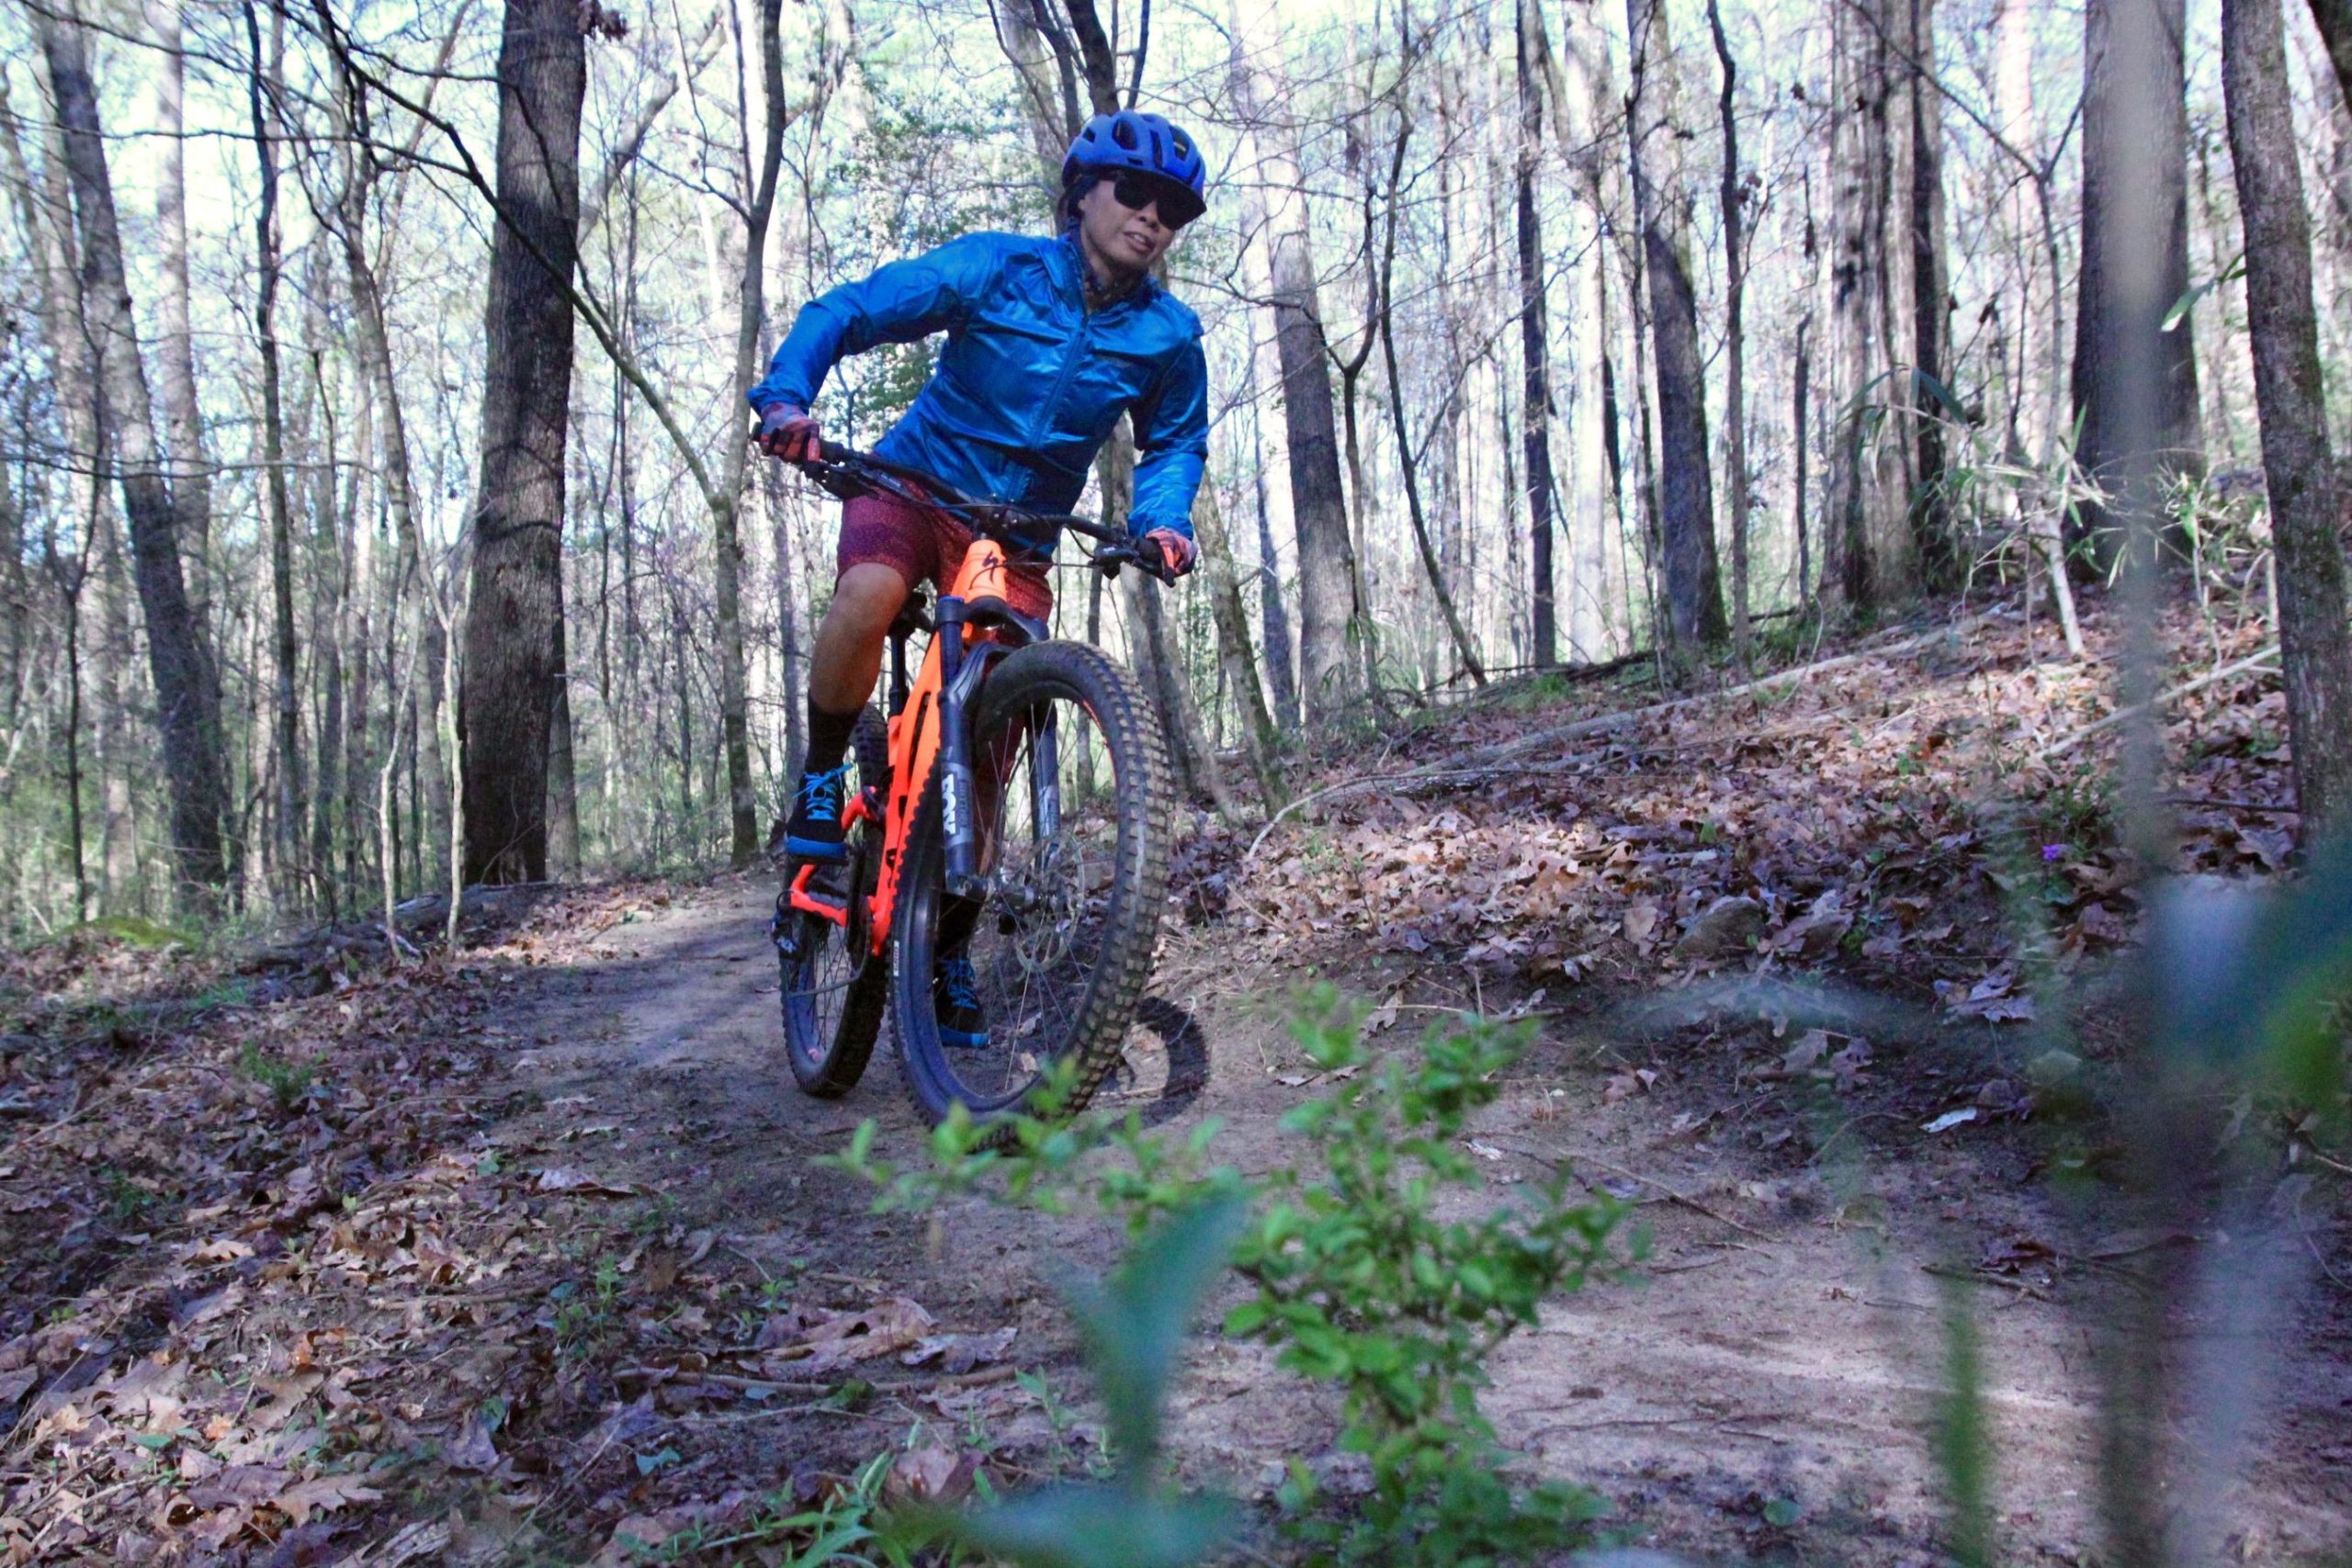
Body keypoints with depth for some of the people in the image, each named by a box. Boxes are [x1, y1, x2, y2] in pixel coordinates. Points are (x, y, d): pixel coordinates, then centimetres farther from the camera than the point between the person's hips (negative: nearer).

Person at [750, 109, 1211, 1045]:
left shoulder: (1168, 335, -3)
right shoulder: (994, 268, -10)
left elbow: (1175, 442, 12)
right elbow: (843, 314, -10)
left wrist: (1163, 519, -11)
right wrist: (786, 400, -28)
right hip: (914, 484, -2)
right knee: (869, 594, -38)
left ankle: (948, 958, 11)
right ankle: (822, 774, -10)